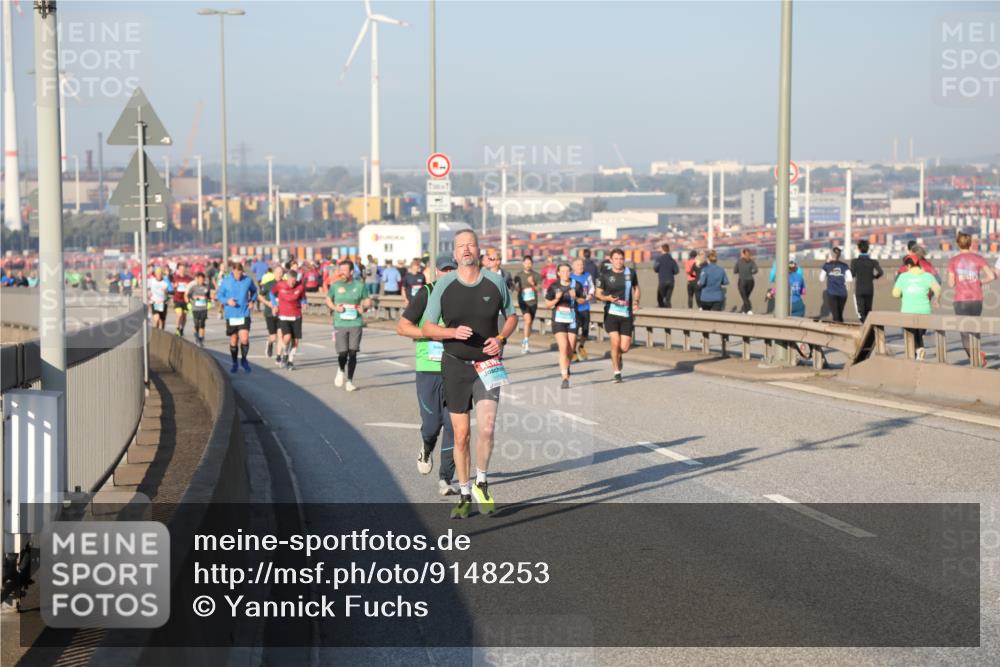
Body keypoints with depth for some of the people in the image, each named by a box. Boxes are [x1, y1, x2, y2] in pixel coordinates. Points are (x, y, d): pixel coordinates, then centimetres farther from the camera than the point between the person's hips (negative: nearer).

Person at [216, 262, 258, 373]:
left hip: (244, 314, 0)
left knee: (244, 338, -13)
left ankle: (244, 359, 13)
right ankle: (234, 363, 26)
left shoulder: (248, 280, -2)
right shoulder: (226, 281, -4)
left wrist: (252, 300, 2)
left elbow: (254, 290, 17)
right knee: (233, 340, 9)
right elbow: (219, 295, 3)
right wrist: (227, 301, -15)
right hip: (231, 315, 0)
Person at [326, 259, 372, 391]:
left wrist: (364, 307, -10)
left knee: (352, 353, -3)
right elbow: (328, 300, 15)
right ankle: (340, 371, 27)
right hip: (340, 324, 0)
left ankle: (350, 381, 8)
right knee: (343, 353, -6)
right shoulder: (335, 285, 4)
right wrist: (335, 307, -5)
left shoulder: (359, 286, 3)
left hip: (356, 323, 0)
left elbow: (368, 301, 12)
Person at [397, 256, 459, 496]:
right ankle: (426, 450, 37)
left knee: (453, 424, -5)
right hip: (428, 370, -1)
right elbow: (402, 326, -5)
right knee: (432, 422, 0)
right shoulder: (426, 294, -2)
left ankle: (445, 478, 4)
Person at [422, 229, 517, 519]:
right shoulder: (443, 285, -2)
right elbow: (427, 328, 2)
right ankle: (464, 496, 17)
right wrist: (454, 332, -17)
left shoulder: (495, 282, 1)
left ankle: (481, 485, 8)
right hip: (455, 364, 0)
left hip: (488, 365, 0)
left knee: (486, 428, -15)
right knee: (461, 434, 3)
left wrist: (501, 338, -6)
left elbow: (511, 316, 14)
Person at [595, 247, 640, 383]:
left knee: (625, 348, -3)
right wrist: (608, 298, -15)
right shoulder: (605, 275, -1)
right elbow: (598, 293, 5)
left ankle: (618, 356, 36)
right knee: (615, 342, -16)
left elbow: (636, 288, 20)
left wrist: (636, 302, 2)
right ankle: (616, 372, 2)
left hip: (627, 314, 2)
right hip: (611, 312, -2)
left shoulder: (630, 273, 4)